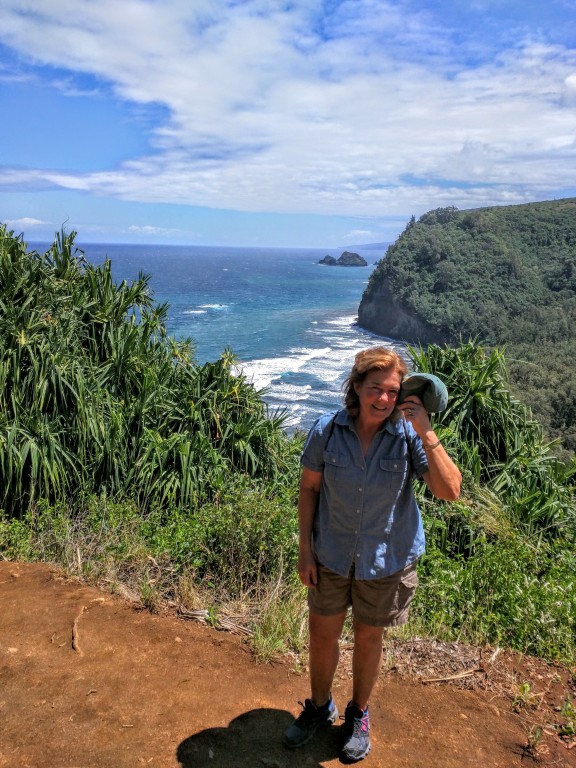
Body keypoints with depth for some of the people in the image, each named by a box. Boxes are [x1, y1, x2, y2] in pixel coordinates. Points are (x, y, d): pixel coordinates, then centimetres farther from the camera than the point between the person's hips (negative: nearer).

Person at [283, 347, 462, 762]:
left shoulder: (408, 435, -19)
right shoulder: (327, 430, -17)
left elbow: (450, 490, -25)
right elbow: (309, 488, -6)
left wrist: (427, 434, -35)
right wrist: (305, 550, -4)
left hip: (387, 559, -1)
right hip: (333, 555, 1)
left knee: (368, 639, 19)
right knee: (322, 634, 17)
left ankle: (359, 714, 47)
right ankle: (319, 706, 47)